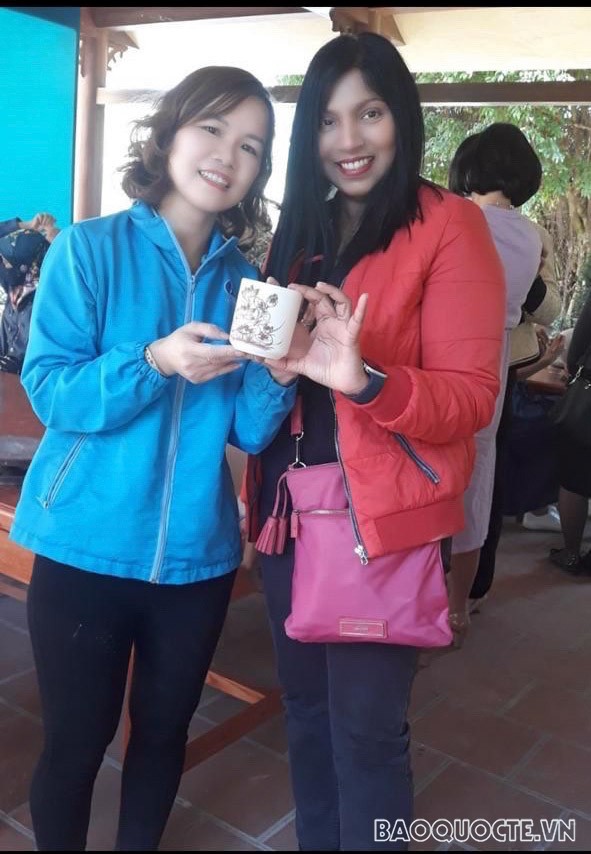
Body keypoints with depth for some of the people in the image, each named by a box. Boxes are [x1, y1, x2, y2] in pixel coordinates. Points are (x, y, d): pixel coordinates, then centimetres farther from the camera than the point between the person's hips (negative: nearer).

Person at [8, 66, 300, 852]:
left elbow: (250, 431, -1)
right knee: (77, 739, 12)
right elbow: (50, 391, -14)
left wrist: (279, 374, -20)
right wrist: (155, 362, -28)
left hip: (197, 551, 4)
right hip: (87, 545, -3)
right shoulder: (89, 249, -6)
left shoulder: (243, 279, 3)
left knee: (165, 728, 20)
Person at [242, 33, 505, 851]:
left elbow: (471, 396, -17)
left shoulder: (449, 226, -9)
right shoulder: (302, 230, 11)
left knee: (365, 727, 3)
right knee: (305, 706, 19)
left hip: (385, 516, -6)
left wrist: (365, 379, -33)